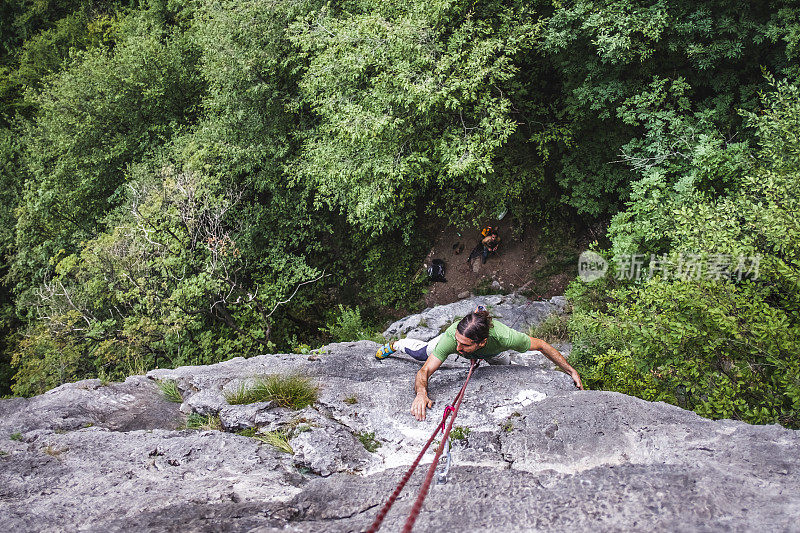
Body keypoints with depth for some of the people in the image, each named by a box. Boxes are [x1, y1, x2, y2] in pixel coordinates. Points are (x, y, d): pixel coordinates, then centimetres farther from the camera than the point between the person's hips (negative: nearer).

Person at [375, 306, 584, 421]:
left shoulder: (504, 337, -49)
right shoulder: (452, 336, -49)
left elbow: (542, 345, -32)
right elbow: (425, 371, -45)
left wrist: (572, 371, -27)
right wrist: (421, 393, -67)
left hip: (491, 352, 1)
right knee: (421, 352, 22)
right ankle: (396, 345, 53)